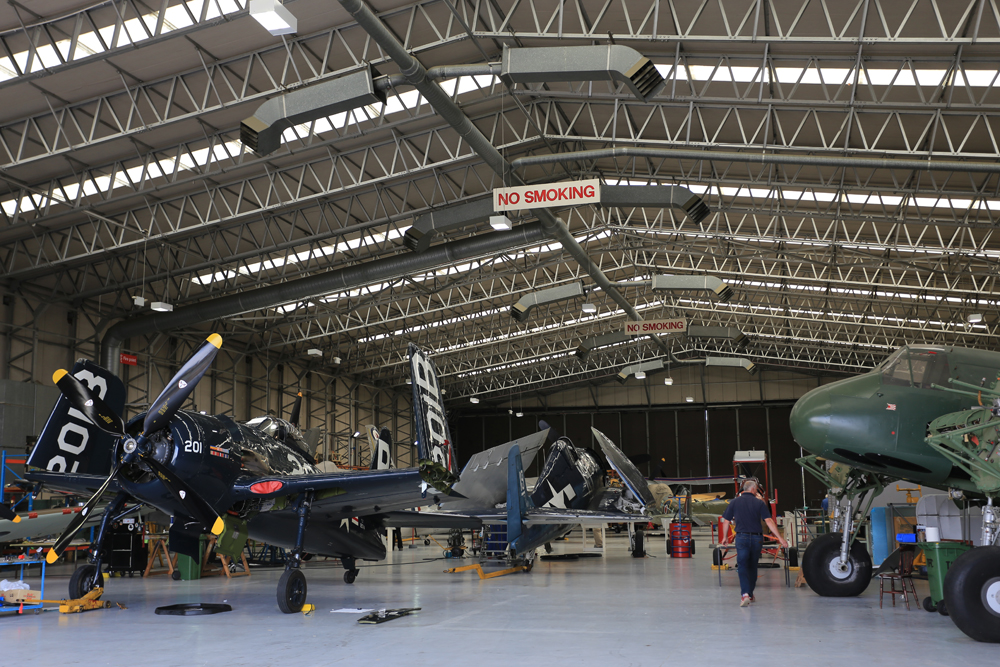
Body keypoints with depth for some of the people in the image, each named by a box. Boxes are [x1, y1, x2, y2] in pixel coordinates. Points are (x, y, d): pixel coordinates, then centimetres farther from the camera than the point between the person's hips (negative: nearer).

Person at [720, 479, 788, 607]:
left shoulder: (735, 502, 5)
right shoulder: (759, 503, 0)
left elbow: (726, 521, 9)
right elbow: (769, 521, -8)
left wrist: (726, 537, 24)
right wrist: (780, 538, -6)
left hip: (742, 537, -1)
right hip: (757, 538, 1)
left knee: (742, 566, -3)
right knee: (753, 566, 16)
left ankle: (745, 594, -22)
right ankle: (750, 594, 26)